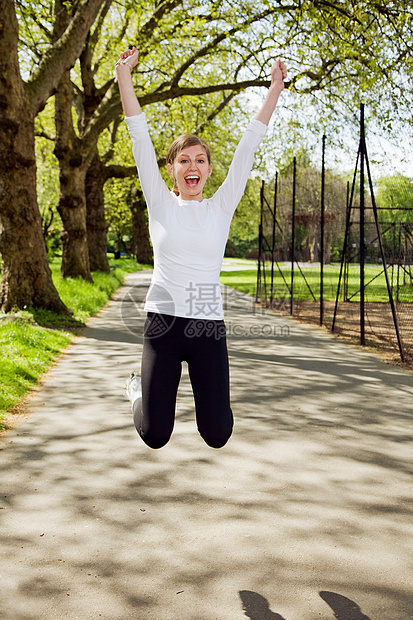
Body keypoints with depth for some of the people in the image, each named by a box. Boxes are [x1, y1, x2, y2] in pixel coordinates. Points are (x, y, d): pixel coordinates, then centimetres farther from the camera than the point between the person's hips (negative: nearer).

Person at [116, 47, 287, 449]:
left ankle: (207, 394, 37)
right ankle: (140, 390, 33)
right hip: (163, 322, -1)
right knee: (155, 435, -1)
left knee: (217, 436, 2)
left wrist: (275, 89, 3)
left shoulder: (221, 208, 6)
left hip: (208, 326, 1)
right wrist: (124, 76, -2)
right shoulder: (161, 205, 3)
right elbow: (140, 137, 0)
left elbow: (248, 145, 3)